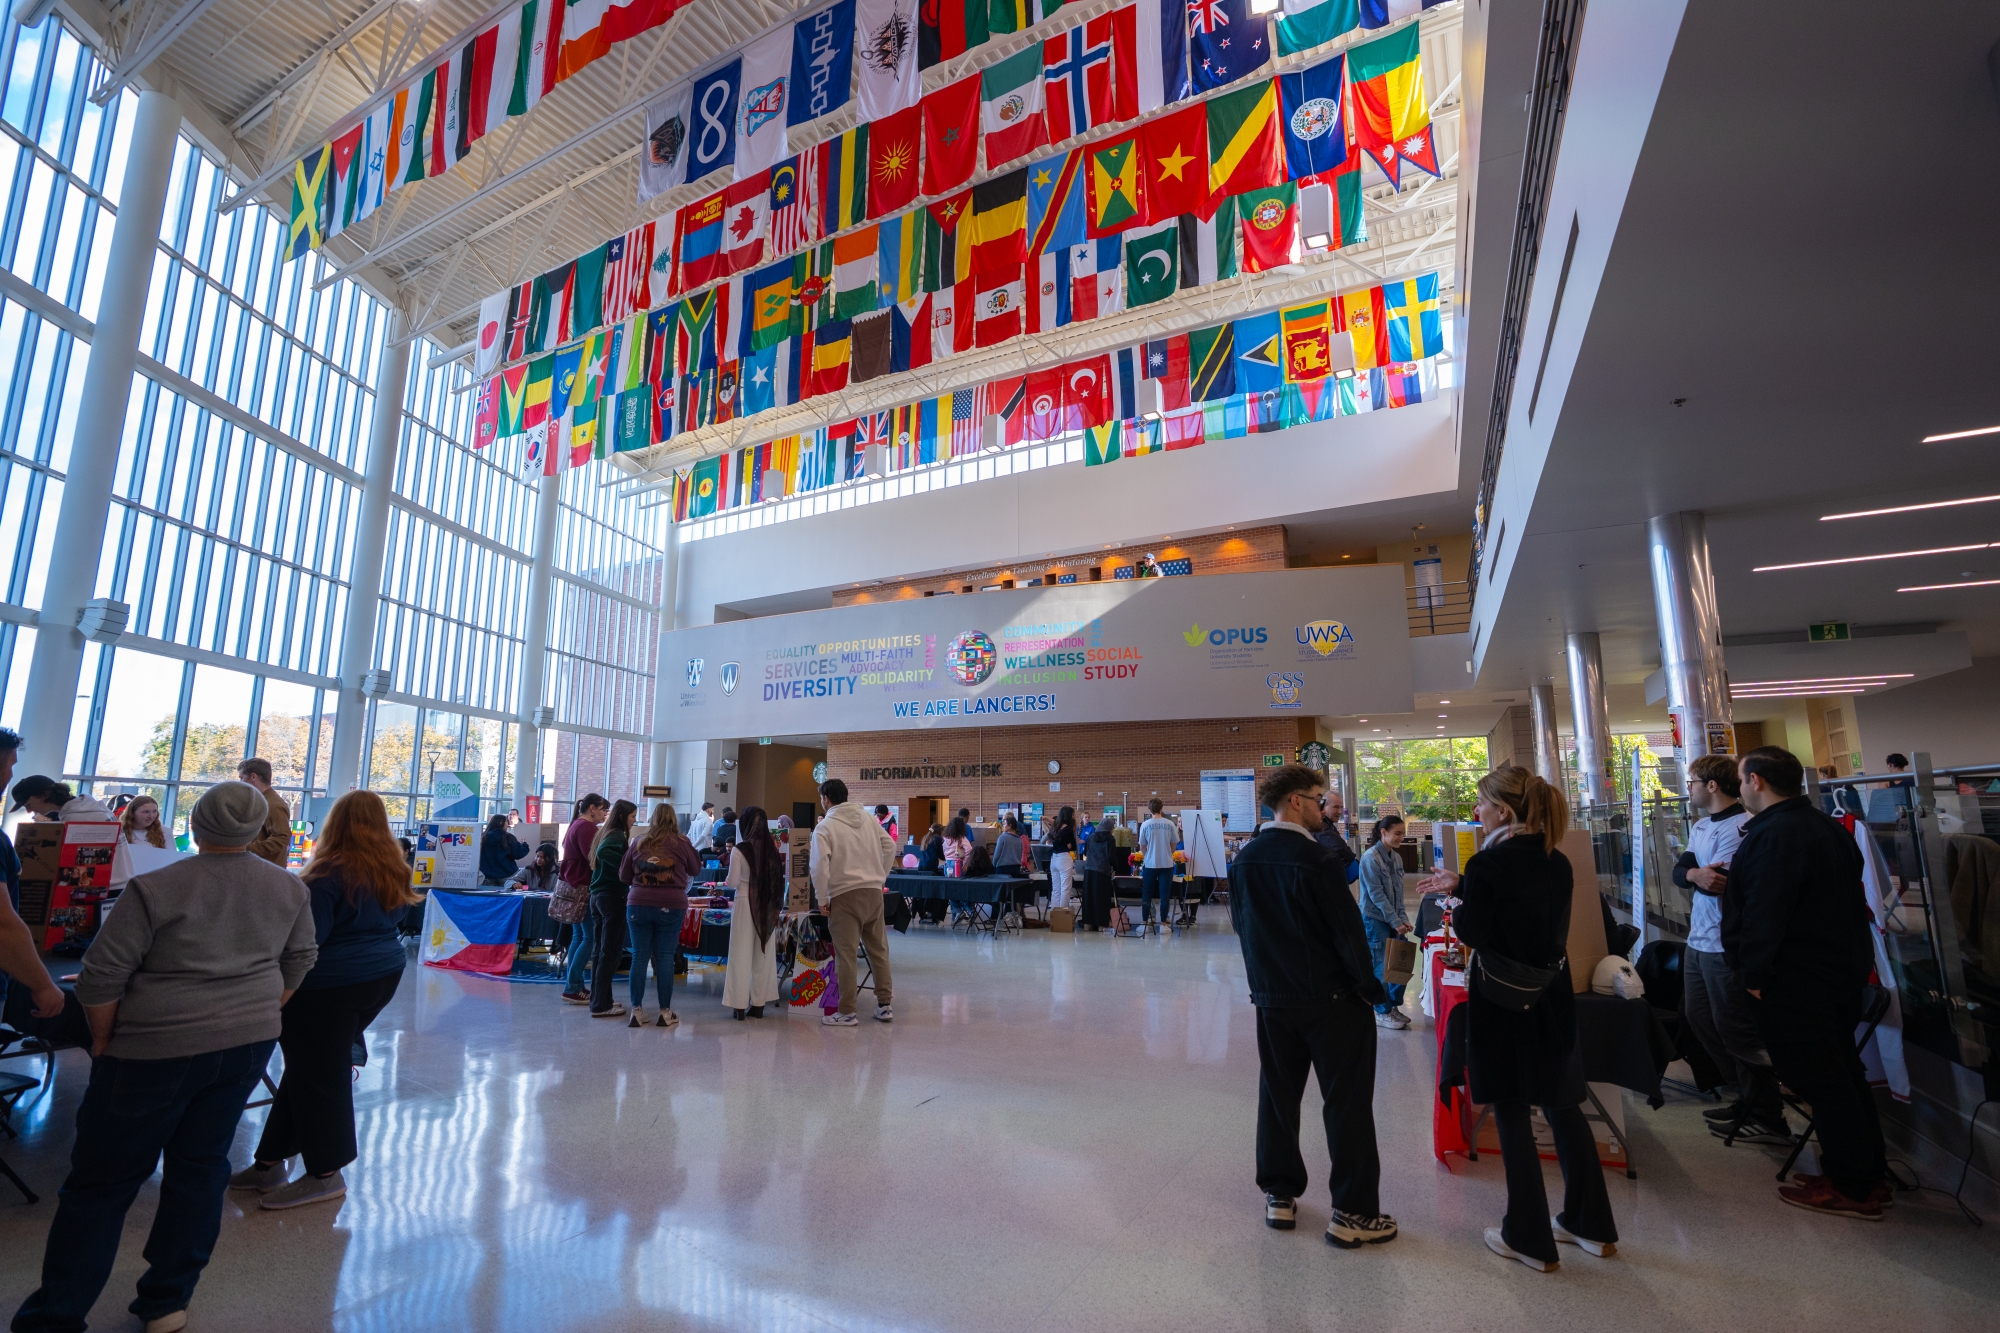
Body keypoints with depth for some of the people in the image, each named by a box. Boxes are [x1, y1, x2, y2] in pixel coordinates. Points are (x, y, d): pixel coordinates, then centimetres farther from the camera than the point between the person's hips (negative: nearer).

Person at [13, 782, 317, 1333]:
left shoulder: (155, 889, -15)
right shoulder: (290, 889, -1)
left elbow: (101, 976, -12)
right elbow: (299, 962, 7)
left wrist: (103, 1040, 3)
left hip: (159, 1050, -4)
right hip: (249, 1043, 4)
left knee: (102, 1181, 9)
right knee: (201, 1165, 15)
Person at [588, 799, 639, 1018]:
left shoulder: (604, 832, 14)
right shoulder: (617, 835, -13)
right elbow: (603, 852, -31)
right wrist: (628, 863, -26)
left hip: (597, 895, 9)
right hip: (613, 896, -9)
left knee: (598, 950, 14)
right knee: (610, 952, -3)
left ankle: (598, 999, 22)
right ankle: (601, 1005, 0)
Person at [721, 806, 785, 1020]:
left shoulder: (740, 850, -12)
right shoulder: (772, 848, -2)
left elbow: (732, 883, -6)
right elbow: (777, 878, 3)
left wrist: (732, 873, 11)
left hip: (745, 902, -3)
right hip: (767, 905, 3)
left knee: (741, 953, 5)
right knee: (763, 953, 11)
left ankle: (740, 1005, 7)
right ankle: (759, 1004, 16)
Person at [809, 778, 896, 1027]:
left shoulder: (824, 827, -6)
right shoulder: (868, 817, 9)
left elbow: (819, 866, -14)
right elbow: (890, 847, 10)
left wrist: (823, 900, -5)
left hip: (844, 894, -5)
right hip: (874, 891, 5)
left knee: (846, 954, 1)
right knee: (879, 949, 13)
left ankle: (847, 1012, 6)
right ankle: (884, 1005, 19)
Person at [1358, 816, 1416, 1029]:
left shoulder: (1396, 857, 6)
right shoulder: (1370, 858, -17)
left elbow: (1399, 893, 10)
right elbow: (1376, 895, -17)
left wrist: (1403, 918, 0)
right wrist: (1395, 922, -16)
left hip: (1394, 919, 7)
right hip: (1375, 919, -7)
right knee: (1382, 968, 1)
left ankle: (1394, 1006, 25)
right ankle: (1382, 1013, 15)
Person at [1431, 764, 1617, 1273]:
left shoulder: (1488, 863, -19)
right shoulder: (1558, 862, 3)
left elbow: (1471, 933, -15)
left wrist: (1457, 902, 4)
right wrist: (1463, 887, 10)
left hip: (1502, 1002, -7)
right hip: (1552, 999, 7)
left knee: (1512, 1114, 6)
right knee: (1562, 1107, 19)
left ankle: (1530, 1239, 18)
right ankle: (1591, 1225, 33)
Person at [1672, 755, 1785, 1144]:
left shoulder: (1741, 827, -17)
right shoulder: (1701, 826, 13)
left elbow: (1718, 881, -25)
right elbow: (1679, 870, 1)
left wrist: (1693, 874, -9)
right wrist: (1694, 873, -17)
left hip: (1726, 947, -10)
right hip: (1699, 941, 10)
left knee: (1735, 1031, 0)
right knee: (1700, 1020, 18)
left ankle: (1767, 1119, 15)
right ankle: (1749, 1099, 31)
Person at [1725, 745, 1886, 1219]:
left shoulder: (1773, 836, -24)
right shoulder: (1828, 828, 9)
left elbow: (1764, 915, -26)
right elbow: (1850, 899, 20)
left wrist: (1755, 976, -19)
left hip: (1793, 984, -10)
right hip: (1843, 971, 10)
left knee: (1818, 1081, 2)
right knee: (1844, 1074, 19)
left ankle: (1852, 1188, 13)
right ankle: (1870, 1175, 31)